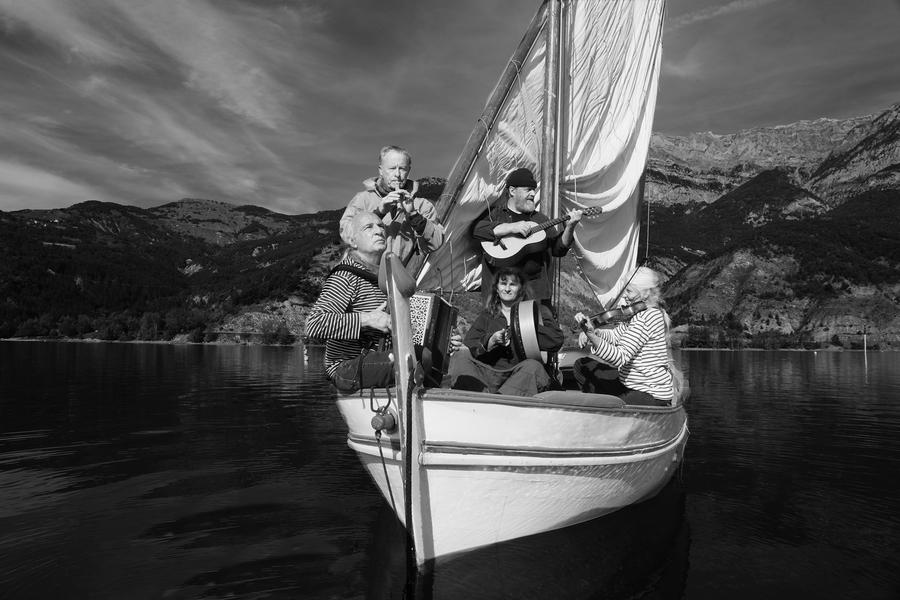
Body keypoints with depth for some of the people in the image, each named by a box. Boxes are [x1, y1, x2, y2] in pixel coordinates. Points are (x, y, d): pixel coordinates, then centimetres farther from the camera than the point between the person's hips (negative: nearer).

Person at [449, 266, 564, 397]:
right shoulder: (486, 315, 21)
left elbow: (557, 340, -2)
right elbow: (468, 346, 8)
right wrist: (491, 341, -9)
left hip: (520, 376, -2)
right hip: (490, 374, 3)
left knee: (533, 366, -33)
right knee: (460, 357, -17)